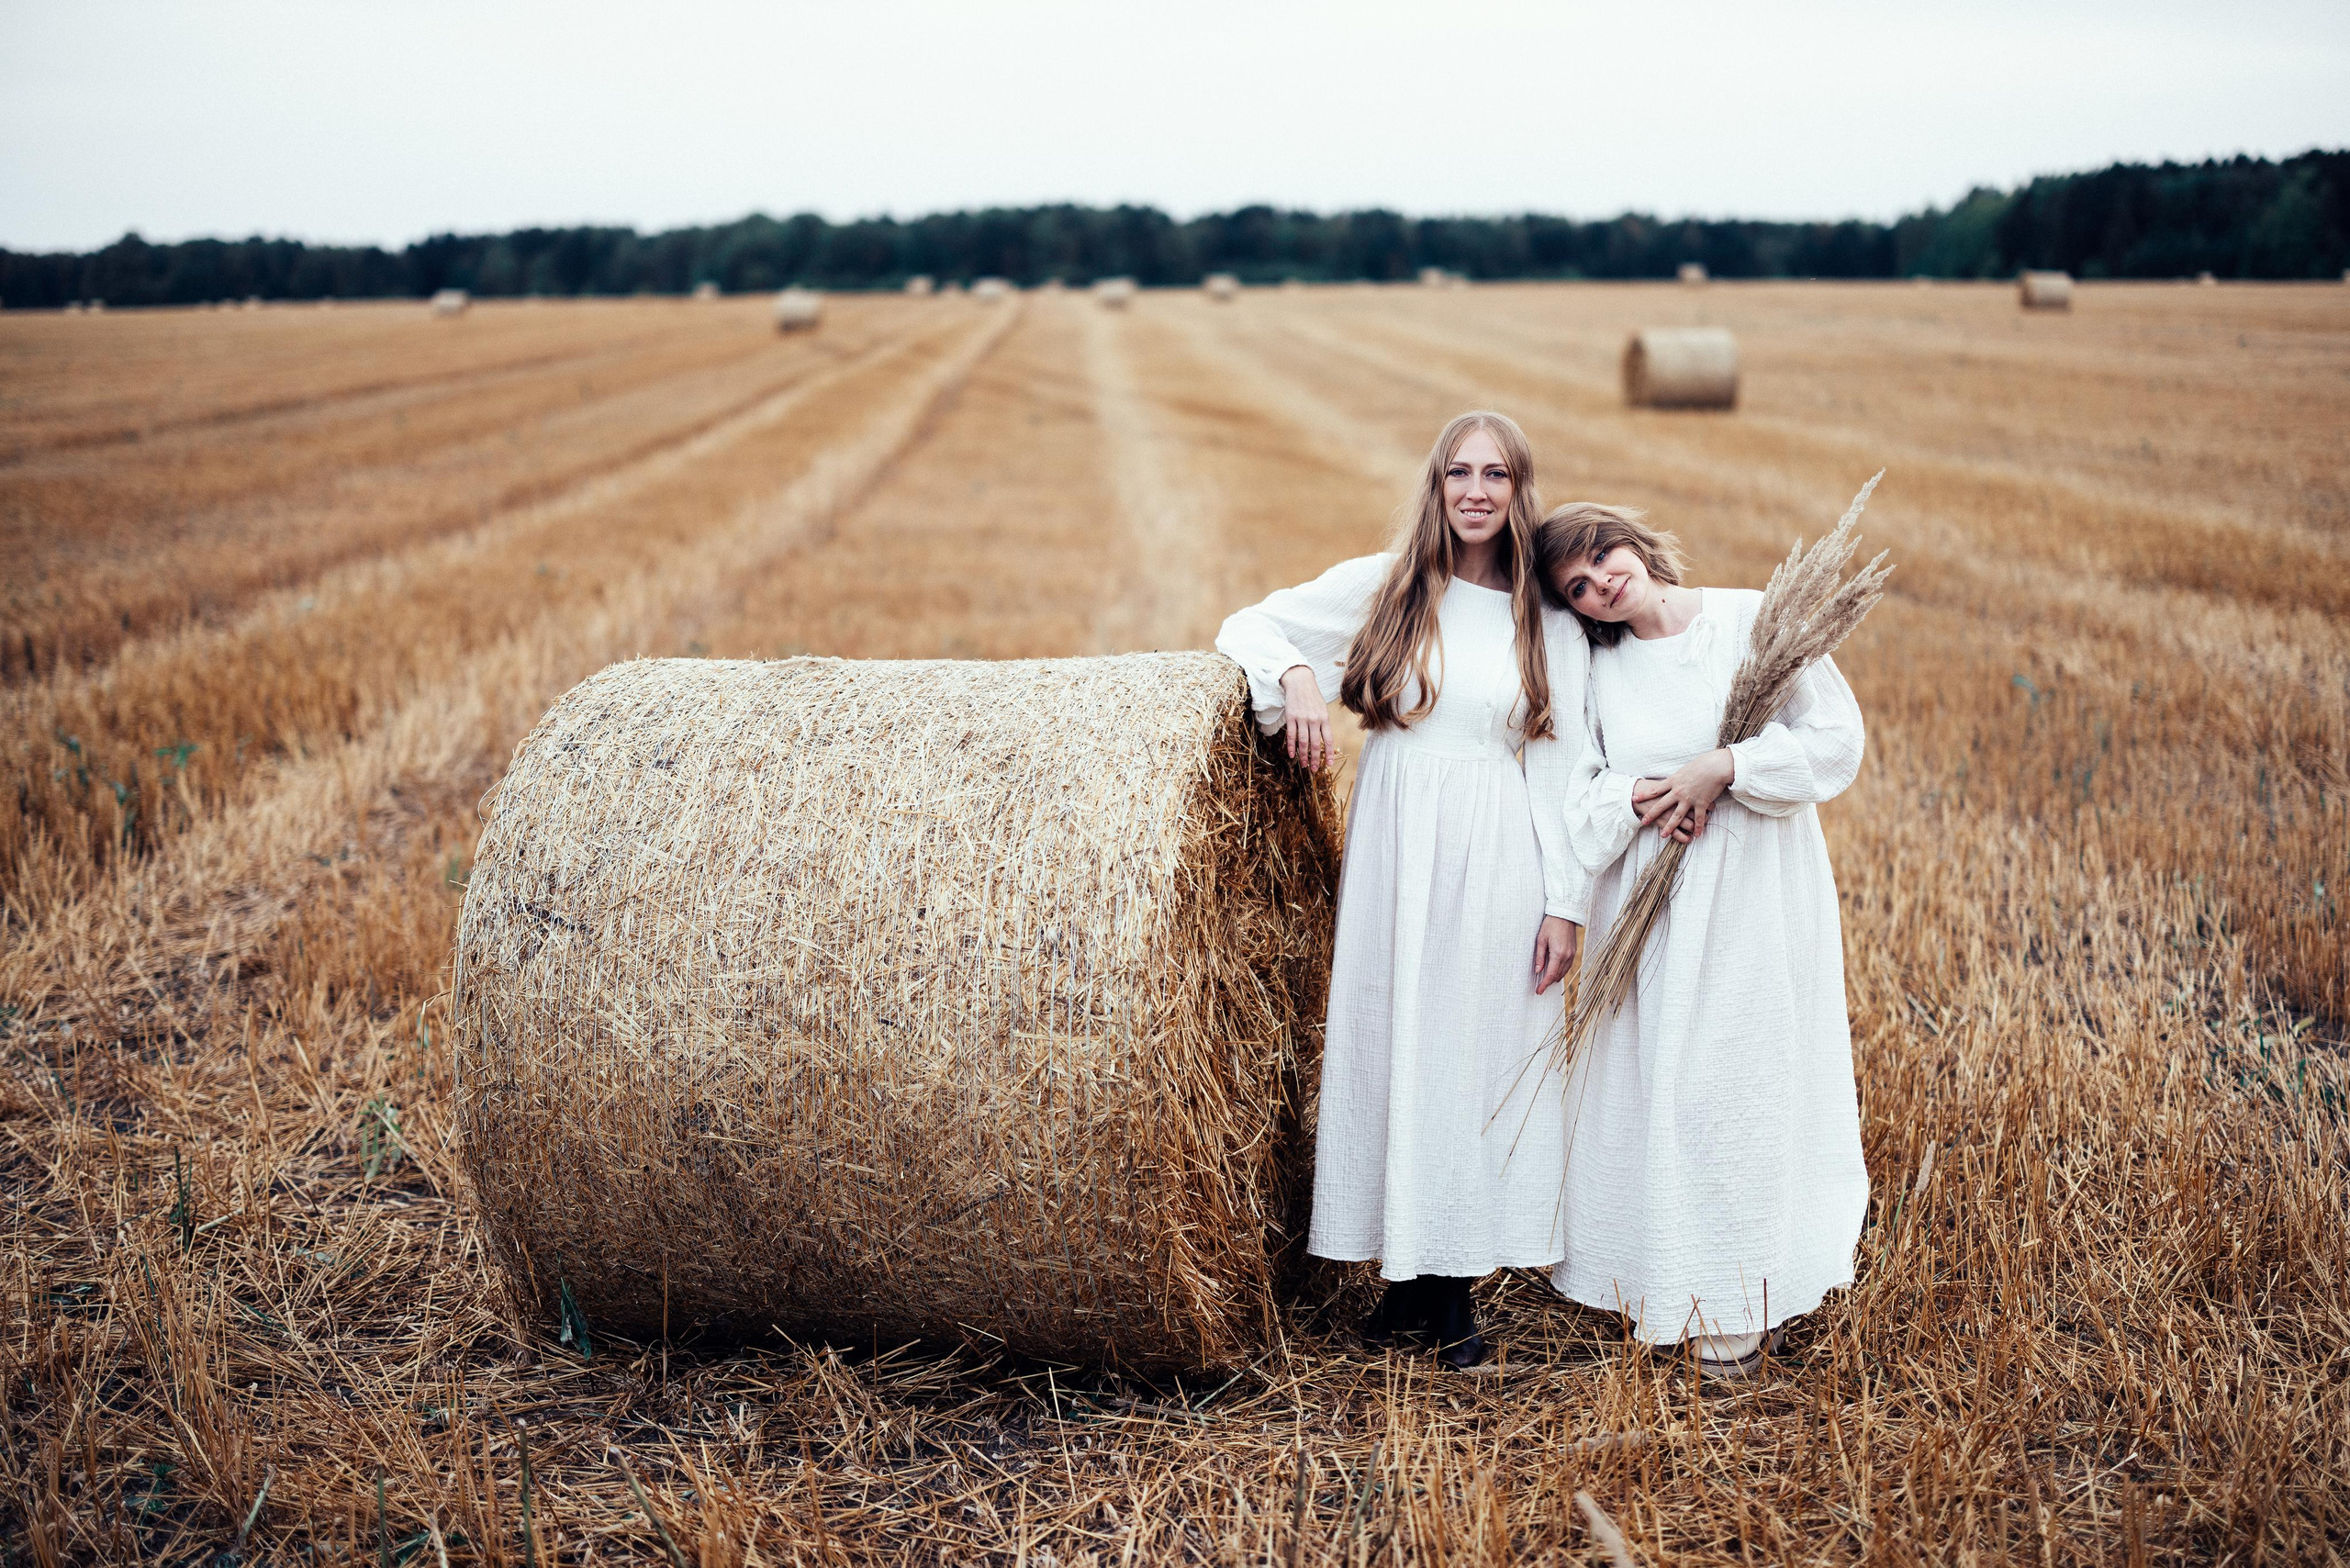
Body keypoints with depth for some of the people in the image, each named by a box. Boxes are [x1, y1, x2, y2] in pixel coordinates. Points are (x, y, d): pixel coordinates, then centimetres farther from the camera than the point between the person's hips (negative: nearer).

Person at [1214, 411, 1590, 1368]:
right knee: (1389, 1048, 3)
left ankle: (1456, 1292, 14)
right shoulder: (1380, 588, 2)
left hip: (1499, 866, 0)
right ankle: (1409, 1275, 16)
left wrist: (1565, 903, -1)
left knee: (1484, 1057, 3)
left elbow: (1561, 773, 3)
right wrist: (1297, 678, -14)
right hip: (1394, 854, 0)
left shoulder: (1553, 628, 4)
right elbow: (1250, 627, 7)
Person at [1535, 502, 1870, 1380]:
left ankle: (1737, 1307, 10)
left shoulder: (1755, 620, -5)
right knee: (1648, 1082, 6)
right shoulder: (1599, 666, 5)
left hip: (1758, 893, -3)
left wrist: (1721, 768, -17)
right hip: (1650, 902, 3)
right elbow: (1575, 787, 3)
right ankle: (1658, 1279, 22)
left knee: (1745, 1079, -1)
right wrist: (1639, 801, -16)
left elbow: (1836, 736, -10)